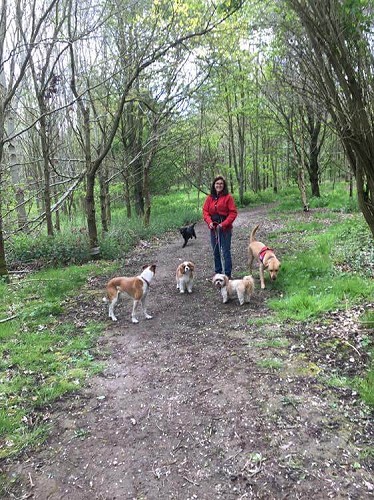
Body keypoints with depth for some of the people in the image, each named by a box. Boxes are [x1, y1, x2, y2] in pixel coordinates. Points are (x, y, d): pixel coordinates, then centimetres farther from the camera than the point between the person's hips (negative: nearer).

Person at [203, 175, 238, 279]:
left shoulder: (228, 197, -6)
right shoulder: (209, 197, 6)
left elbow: (233, 212, -9)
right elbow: (205, 211, 6)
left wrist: (224, 224, -17)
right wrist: (209, 222, -12)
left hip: (225, 229, -5)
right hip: (213, 229, 5)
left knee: (226, 251, -2)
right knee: (216, 251, 14)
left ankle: (228, 274, 7)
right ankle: (218, 272, 27)